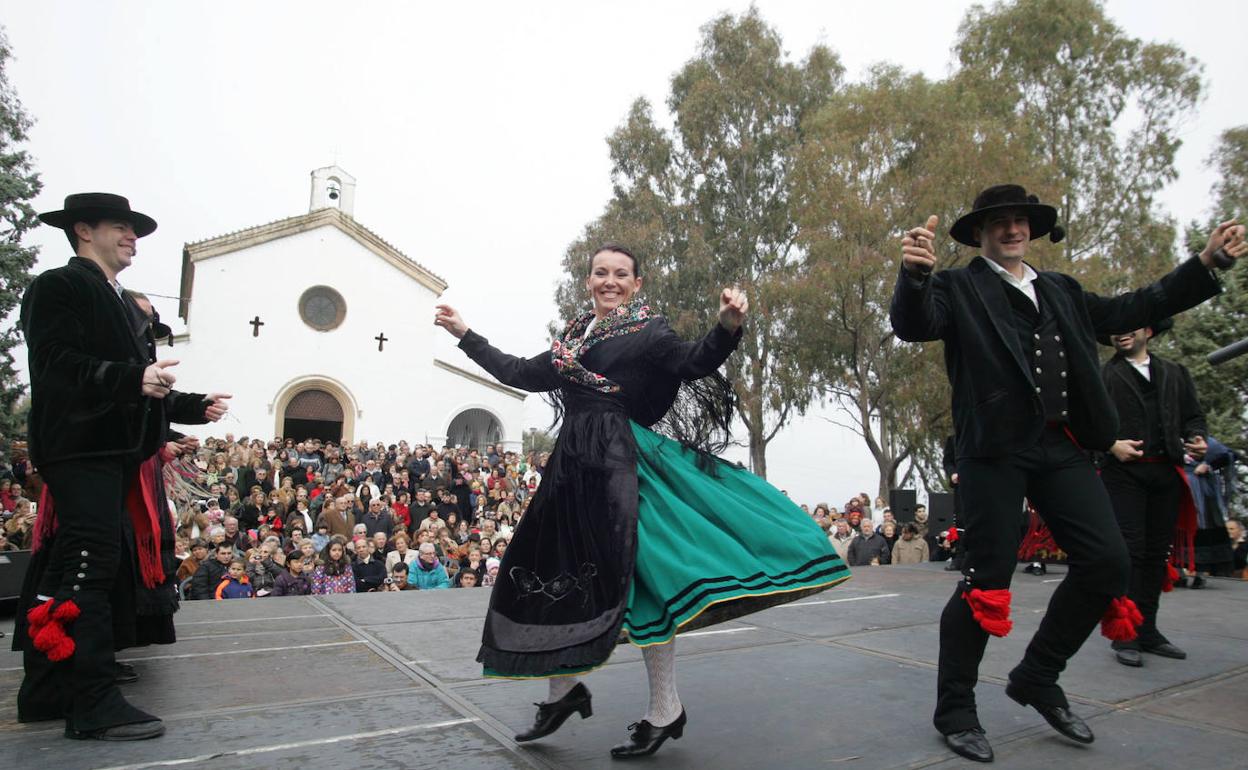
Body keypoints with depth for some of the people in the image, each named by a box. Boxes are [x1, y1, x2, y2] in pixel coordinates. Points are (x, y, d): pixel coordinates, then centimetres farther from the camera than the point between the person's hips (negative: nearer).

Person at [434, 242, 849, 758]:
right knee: (550, 572, 9)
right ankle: (564, 690, 28)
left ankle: (666, 711, 7)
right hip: (573, 464, 7)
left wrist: (727, 326, -34)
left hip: (621, 463, -7)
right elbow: (520, 374, 26)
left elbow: (695, 363, -14)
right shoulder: (572, 339, 17)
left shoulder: (647, 333, 0)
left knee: (632, 576, -8)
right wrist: (465, 335, 31)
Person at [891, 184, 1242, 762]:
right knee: (987, 577, -5)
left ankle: (1037, 678, 21)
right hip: (995, 448, -6)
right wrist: (914, 273, -34)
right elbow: (912, 326, -14)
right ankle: (954, 710, 12)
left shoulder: (1061, 292, 22)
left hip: (1061, 446, 6)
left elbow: (1128, 311, 28)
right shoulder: (959, 288, 3)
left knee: (1107, 561, 1)